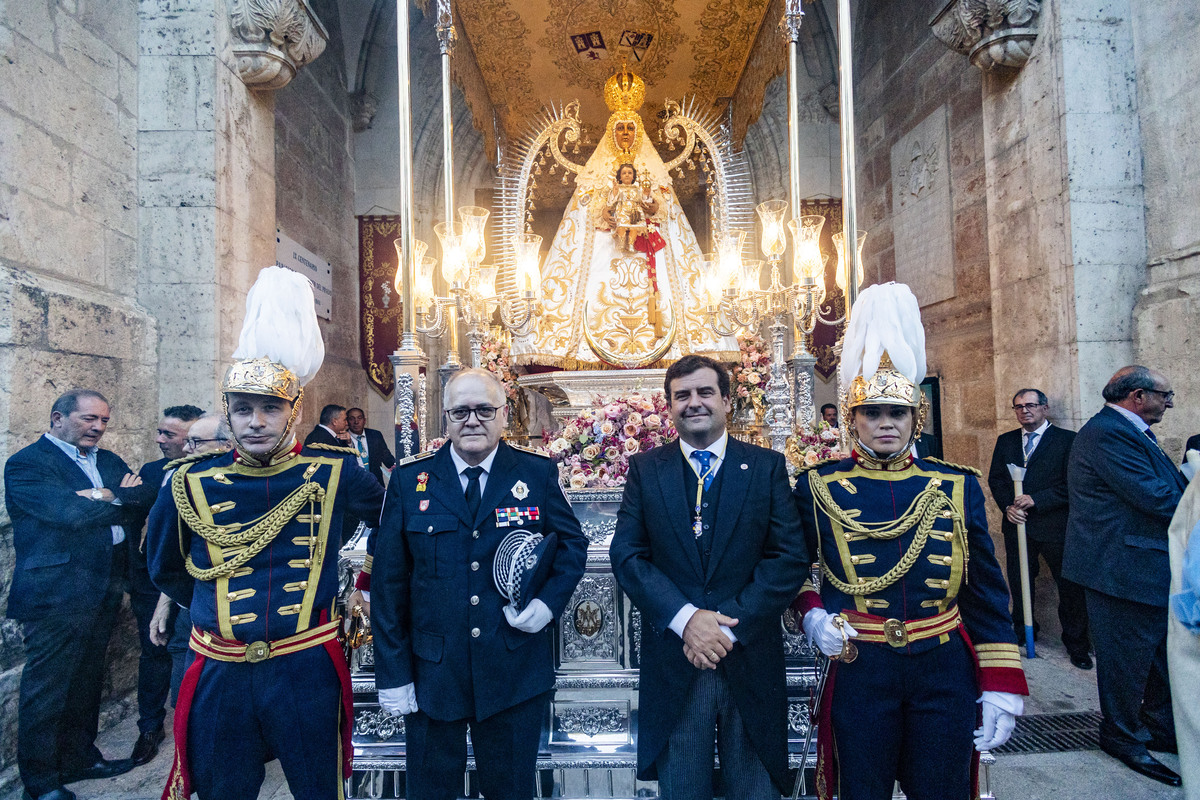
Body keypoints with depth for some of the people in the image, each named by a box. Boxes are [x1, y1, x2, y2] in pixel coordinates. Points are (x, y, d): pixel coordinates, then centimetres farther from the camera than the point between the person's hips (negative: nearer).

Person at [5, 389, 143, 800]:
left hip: (103, 589, 7)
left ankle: (79, 758, 33)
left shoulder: (108, 460, 14)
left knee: (87, 680, 18)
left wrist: (105, 498, -15)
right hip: (56, 593, -7)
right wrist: (116, 500, -9)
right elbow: (70, 512, -23)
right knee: (47, 687, 4)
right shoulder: (26, 464, -9)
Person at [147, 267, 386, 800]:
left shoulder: (334, 471, -8)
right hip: (219, 673, 2)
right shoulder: (190, 483, -4)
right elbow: (165, 568, 14)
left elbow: (386, 519, 13)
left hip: (308, 669, -1)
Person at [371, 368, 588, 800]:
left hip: (517, 672, 0)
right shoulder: (409, 478, -3)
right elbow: (389, 581, -1)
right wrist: (392, 672, -2)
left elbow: (572, 544, 8)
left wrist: (549, 601, -10)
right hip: (432, 672, 0)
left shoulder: (538, 473, -3)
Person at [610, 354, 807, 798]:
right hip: (673, 662, 1)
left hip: (749, 660, 0)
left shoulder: (768, 467, 2)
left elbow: (790, 558, -5)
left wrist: (731, 625, -14)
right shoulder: (644, 469, 4)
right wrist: (686, 619, -16)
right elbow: (626, 555, -3)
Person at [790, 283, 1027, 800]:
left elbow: (986, 593, 3)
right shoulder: (817, 486, -3)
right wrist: (811, 612, -10)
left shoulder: (959, 486, 1)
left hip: (946, 670, 2)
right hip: (859, 670, -1)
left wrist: (1001, 685, -1)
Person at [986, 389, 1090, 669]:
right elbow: (995, 479, 9)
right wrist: (1007, 506, -7)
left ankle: (1076, 643, 19)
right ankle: (1022, 631, 34)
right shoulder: (1005, 441, 10)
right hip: (1017, 524, 4)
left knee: (1070, 587, 4)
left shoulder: (1067, 440, -4)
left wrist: (1037, 500, -18)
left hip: (1055, 525, -4)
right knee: (1019, 583, 16)